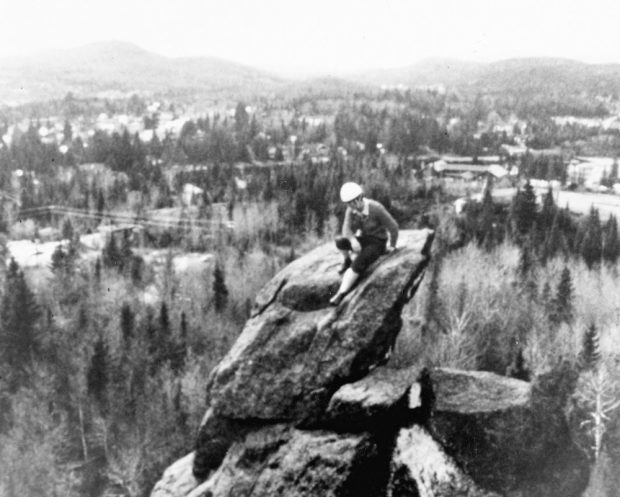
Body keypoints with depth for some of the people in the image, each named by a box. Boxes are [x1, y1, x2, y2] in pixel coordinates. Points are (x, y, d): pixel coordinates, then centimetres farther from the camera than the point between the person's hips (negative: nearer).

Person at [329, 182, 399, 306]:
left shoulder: (376, 208, -26)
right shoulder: (351, 210, -9)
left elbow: (393, 227, -16)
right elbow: (347, 230, -12)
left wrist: (392, 246, -3)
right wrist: (353, 240, -35)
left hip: (377, 243, -5)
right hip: (364, 239, 5)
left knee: (358, 263, -30)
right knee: (339, 241, -23)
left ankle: (340, 294, -23)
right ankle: (349, 258, 8)